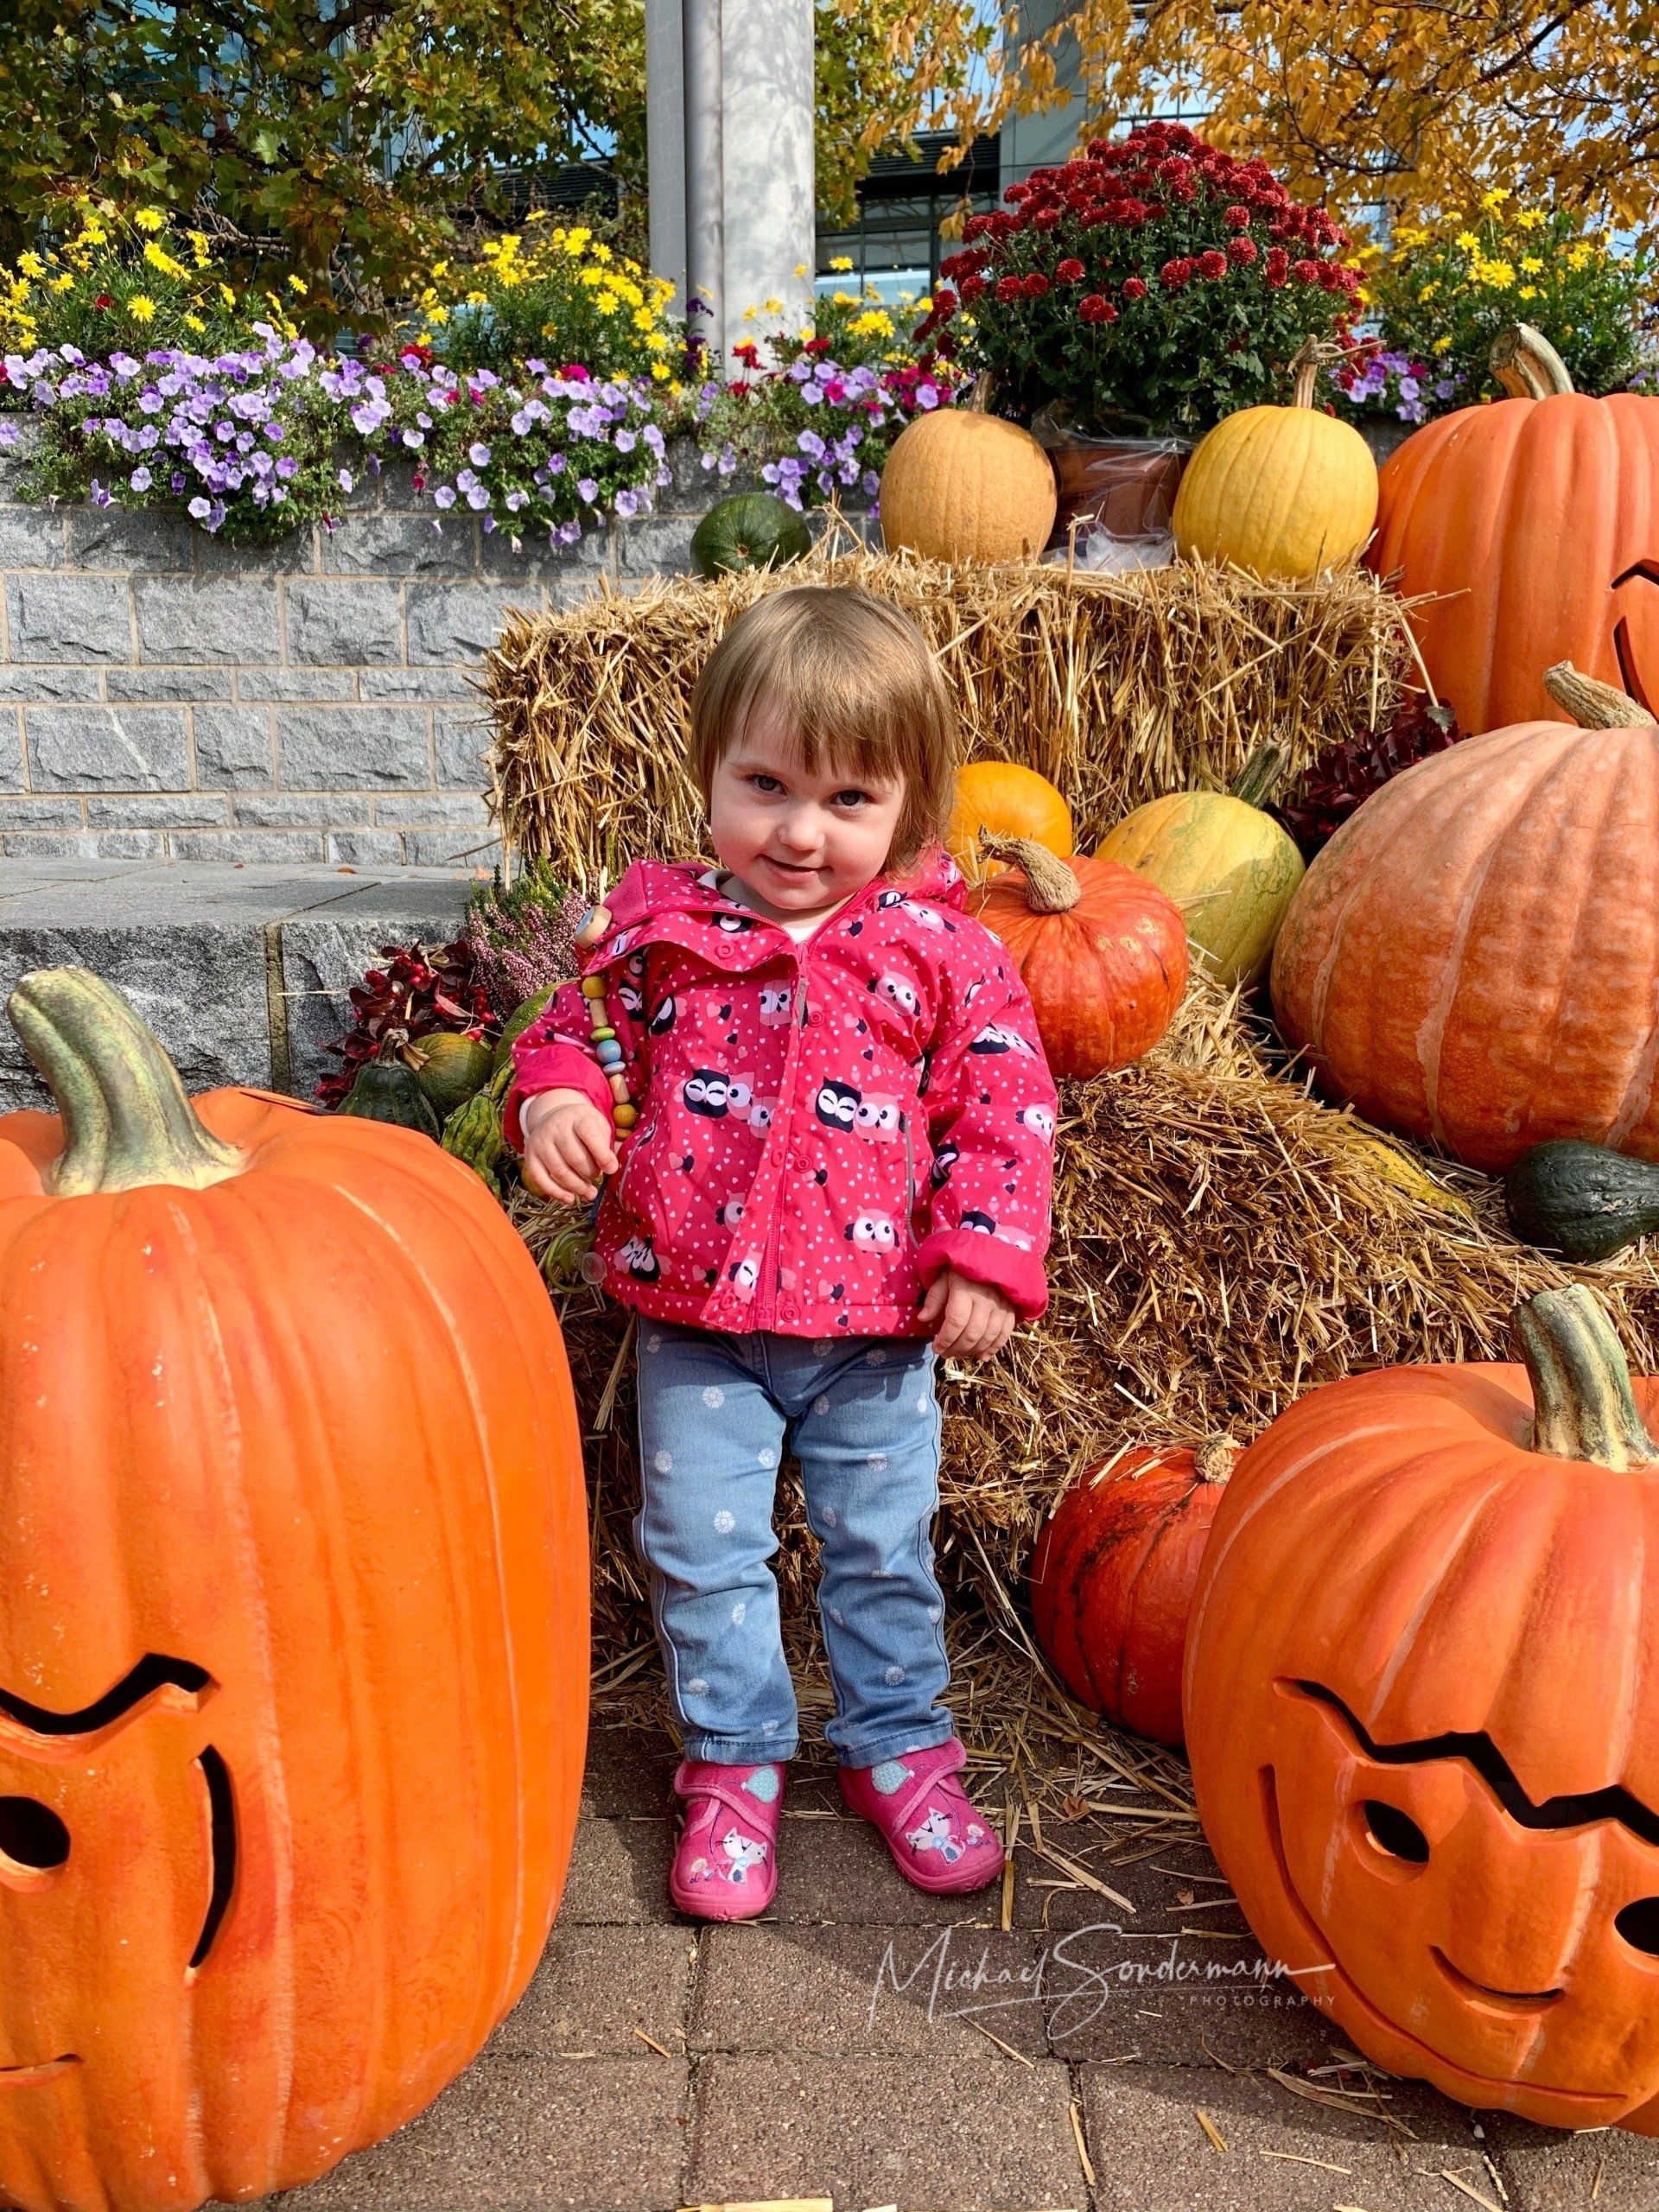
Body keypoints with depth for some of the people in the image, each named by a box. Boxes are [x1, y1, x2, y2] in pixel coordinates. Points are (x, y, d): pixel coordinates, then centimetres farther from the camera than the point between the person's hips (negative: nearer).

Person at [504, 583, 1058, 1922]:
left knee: (883, 1546, 15)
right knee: (701, 1548, 10)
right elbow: (584, 1031, 7)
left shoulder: (941, 952, -6)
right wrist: (556, 1099, -15)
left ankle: (898, 1746, 37)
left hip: (875, 1323, 0)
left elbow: (1004, 1109, -3)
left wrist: (986, 1258, -10)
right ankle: (734, 1760, 32)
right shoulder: (660, 929, -5)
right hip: (697, 1321, 1)